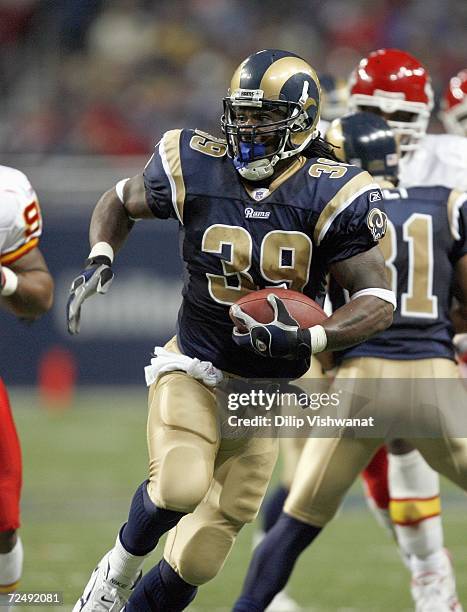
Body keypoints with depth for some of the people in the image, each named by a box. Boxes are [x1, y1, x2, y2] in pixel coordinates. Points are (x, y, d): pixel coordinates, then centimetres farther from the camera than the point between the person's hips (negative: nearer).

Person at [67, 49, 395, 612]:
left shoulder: (331, 196, -14)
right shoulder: (196, 169, -10)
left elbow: (378, 302, -15)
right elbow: (119, 201, 11)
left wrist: (306, 337, -32)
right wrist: (99, 259, -9)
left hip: (269, 385, 1)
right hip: (195, 367, -1)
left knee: (198, 558, 5)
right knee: (180, 487, -27)